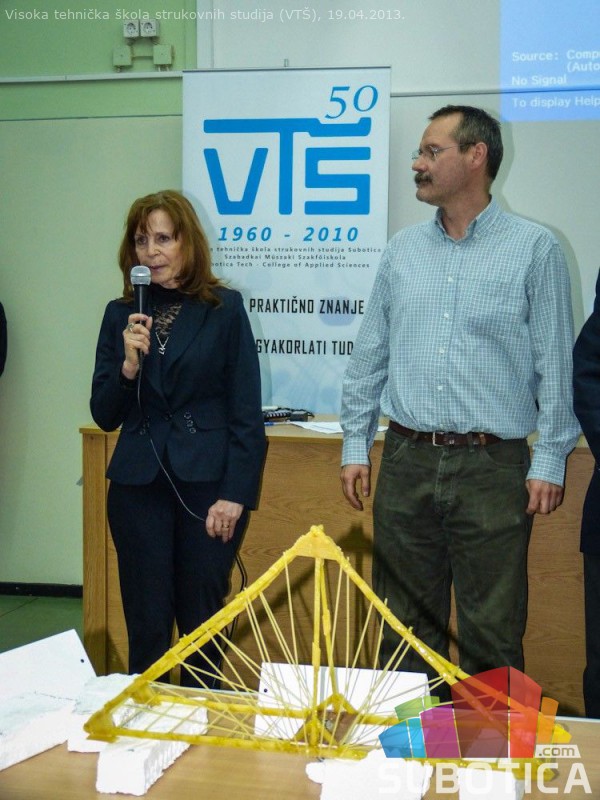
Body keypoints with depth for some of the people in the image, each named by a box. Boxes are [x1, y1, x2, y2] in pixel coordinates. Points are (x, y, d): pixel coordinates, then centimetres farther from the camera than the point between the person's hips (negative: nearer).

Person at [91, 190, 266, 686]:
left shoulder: (224, 308, -2)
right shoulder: (120, 315, 7)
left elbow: (246, 412, -3)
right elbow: (105, 416, 7)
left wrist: (235, 494, -9)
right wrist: (128, 366, -11)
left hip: (208, 484, -2)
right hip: (139, 487, 3)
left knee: (203, 624, 7)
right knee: (146, 623, 8)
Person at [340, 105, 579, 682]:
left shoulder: (534, 249, -2)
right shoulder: (403, 250, 10)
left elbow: (554, 366, -2)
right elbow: (370, 356, 12)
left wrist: (549, 461, -7)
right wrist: (354, 445, 8)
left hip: (492, 466, -4)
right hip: (406, 462, 4)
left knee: (491, 634, 4)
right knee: (406, 626, 13)